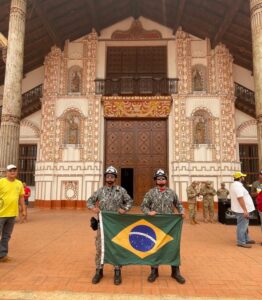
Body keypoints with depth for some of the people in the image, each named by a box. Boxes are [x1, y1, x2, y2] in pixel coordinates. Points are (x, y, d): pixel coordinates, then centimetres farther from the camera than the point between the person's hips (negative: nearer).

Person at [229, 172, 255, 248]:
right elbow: (240, 199, -28)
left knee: (244, 225, 21)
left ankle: (246, 239, 33)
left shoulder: (234, 185, 14)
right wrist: (245, 210, -26)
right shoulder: (238, 185, -22)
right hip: (242, 210, -11)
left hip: (242, 209, 11)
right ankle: (241, 242, 5)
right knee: (242, 226, -3)